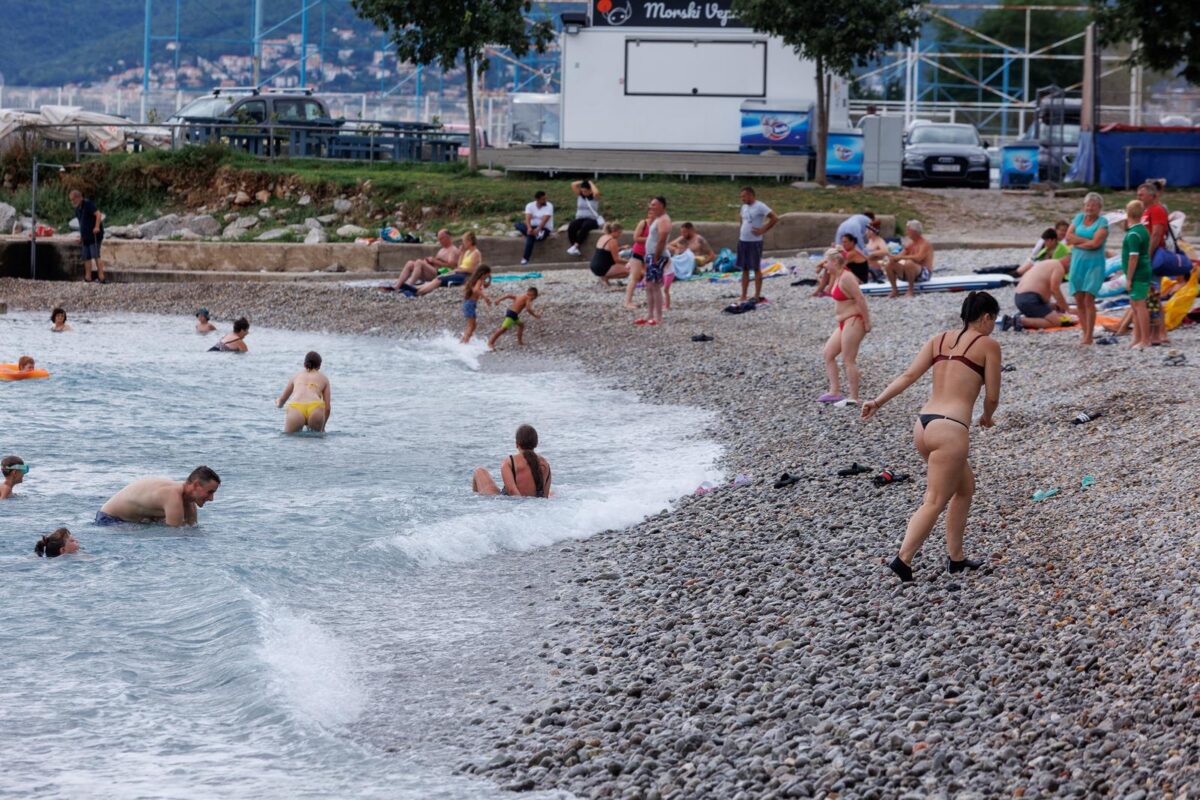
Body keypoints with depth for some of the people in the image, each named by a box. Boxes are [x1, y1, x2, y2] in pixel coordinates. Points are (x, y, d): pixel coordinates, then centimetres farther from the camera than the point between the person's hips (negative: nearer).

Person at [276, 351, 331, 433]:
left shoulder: (296, 376, 33)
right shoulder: (323, 378, 29)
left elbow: (281, 401, 42)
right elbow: (327, 408, 25)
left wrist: (278, 404, 66)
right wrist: (322, 427, 41)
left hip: (295, 410, 0)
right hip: (315, 410, 0)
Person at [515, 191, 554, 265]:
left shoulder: (549, 206, -10)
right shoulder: (530, 206, 0)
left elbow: (544, 219, -24)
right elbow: (528, 218, -16)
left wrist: (538, 229, -40)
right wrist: (529, 228, -39)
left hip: (544, 228, -5)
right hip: (533, 227, 5)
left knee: (530, 236, -39)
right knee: (518, 224, -27)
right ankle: (537, 234, -41)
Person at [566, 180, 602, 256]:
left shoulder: (594, 197, 2)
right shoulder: (579, 195, 12)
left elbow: (596, 192, -21)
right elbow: (573, 185, 3)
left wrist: (590, 183, -7)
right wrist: (582, 182, 8)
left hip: (592, 220, -3)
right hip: (580, 219, 3)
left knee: (585, 226, -40)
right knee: (571, 227, -31)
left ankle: (576, 246, -44)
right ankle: (575, 249, -37)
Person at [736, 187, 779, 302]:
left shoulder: (760, 206, -13)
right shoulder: (744, 207, 12)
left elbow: (774, 218, -18)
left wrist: (763, 230, -17)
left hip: (754, 242, -8)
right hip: (742, 241, 8)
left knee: (756, 269, -1)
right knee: (744, 269, 9)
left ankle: (757, 296, 3)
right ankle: (743, 296, 13)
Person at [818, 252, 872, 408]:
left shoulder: (846, 278, -19)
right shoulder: (837, 276, 10)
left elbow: (860, 299, -22)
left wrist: (867, 323, -20)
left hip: (853, 323, -11)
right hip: (844, 323, 11)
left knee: (848, 360, -6)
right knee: (828, 353, 11)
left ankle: (853, 398, 0)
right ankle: (835, 392, 13)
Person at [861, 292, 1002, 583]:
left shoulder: (939, 340, 17)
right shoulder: (988, 345, 2)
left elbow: (909, 376, 5)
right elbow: (992, 397, 4)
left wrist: (878, 401, -2)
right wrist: (987, 417, 24)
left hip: (923, 425, 7)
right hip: (950, 429, -7)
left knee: (965, 487, 24)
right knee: (934, 503, -3)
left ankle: (957, 558, 26)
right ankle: (903, 559, -15)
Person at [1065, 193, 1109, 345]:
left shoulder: (1102, 222, -3)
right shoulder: (1079, 217, 12)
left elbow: (1095, 243, -15)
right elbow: (1068, 236, 3)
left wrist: (1077, 243, -5)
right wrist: (1086, 240, -8)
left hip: (1094, 264, -5)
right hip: (1077, 262, 5)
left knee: (1088, 300, -10)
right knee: (1079, 300, 5)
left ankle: (1088, 337, -8)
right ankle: (1084, 330, 18)